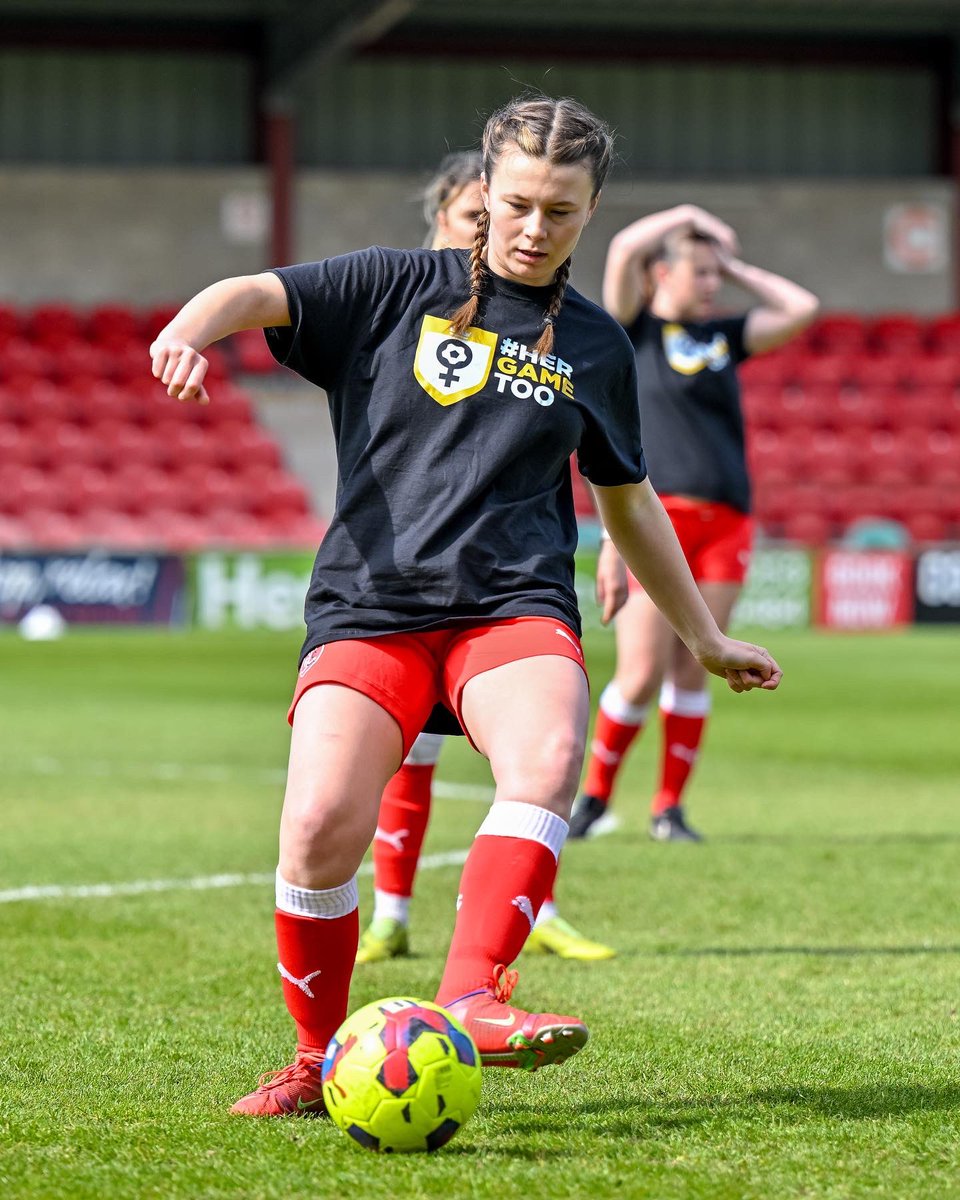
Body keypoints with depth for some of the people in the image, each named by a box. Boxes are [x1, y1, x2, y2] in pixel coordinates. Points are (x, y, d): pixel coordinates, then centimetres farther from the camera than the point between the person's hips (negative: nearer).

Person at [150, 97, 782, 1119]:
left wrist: (706, 639, 35)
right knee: (320, 825, -20)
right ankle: (317, 1061, 0)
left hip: (516, 603, 2)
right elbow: (258, 295, -3)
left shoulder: (595, 347, 17)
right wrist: (187, 332, -26)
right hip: (369, 603, -1)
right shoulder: (398, 288, 9)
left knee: (547, 760, -32)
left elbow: (630, 506, 29)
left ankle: (470, 999, -35)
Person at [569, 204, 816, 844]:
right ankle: (595, 794, 10)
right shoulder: (635, 330, 4)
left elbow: (802, 308, 14)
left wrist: (736, 267, 16)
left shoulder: (724, 336, 17)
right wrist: (690, 215, 3)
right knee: (642, 673, -8)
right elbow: (624, 248, -9)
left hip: (725, 521, 4)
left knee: (693, 670, 3)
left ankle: (670, 806, 11)